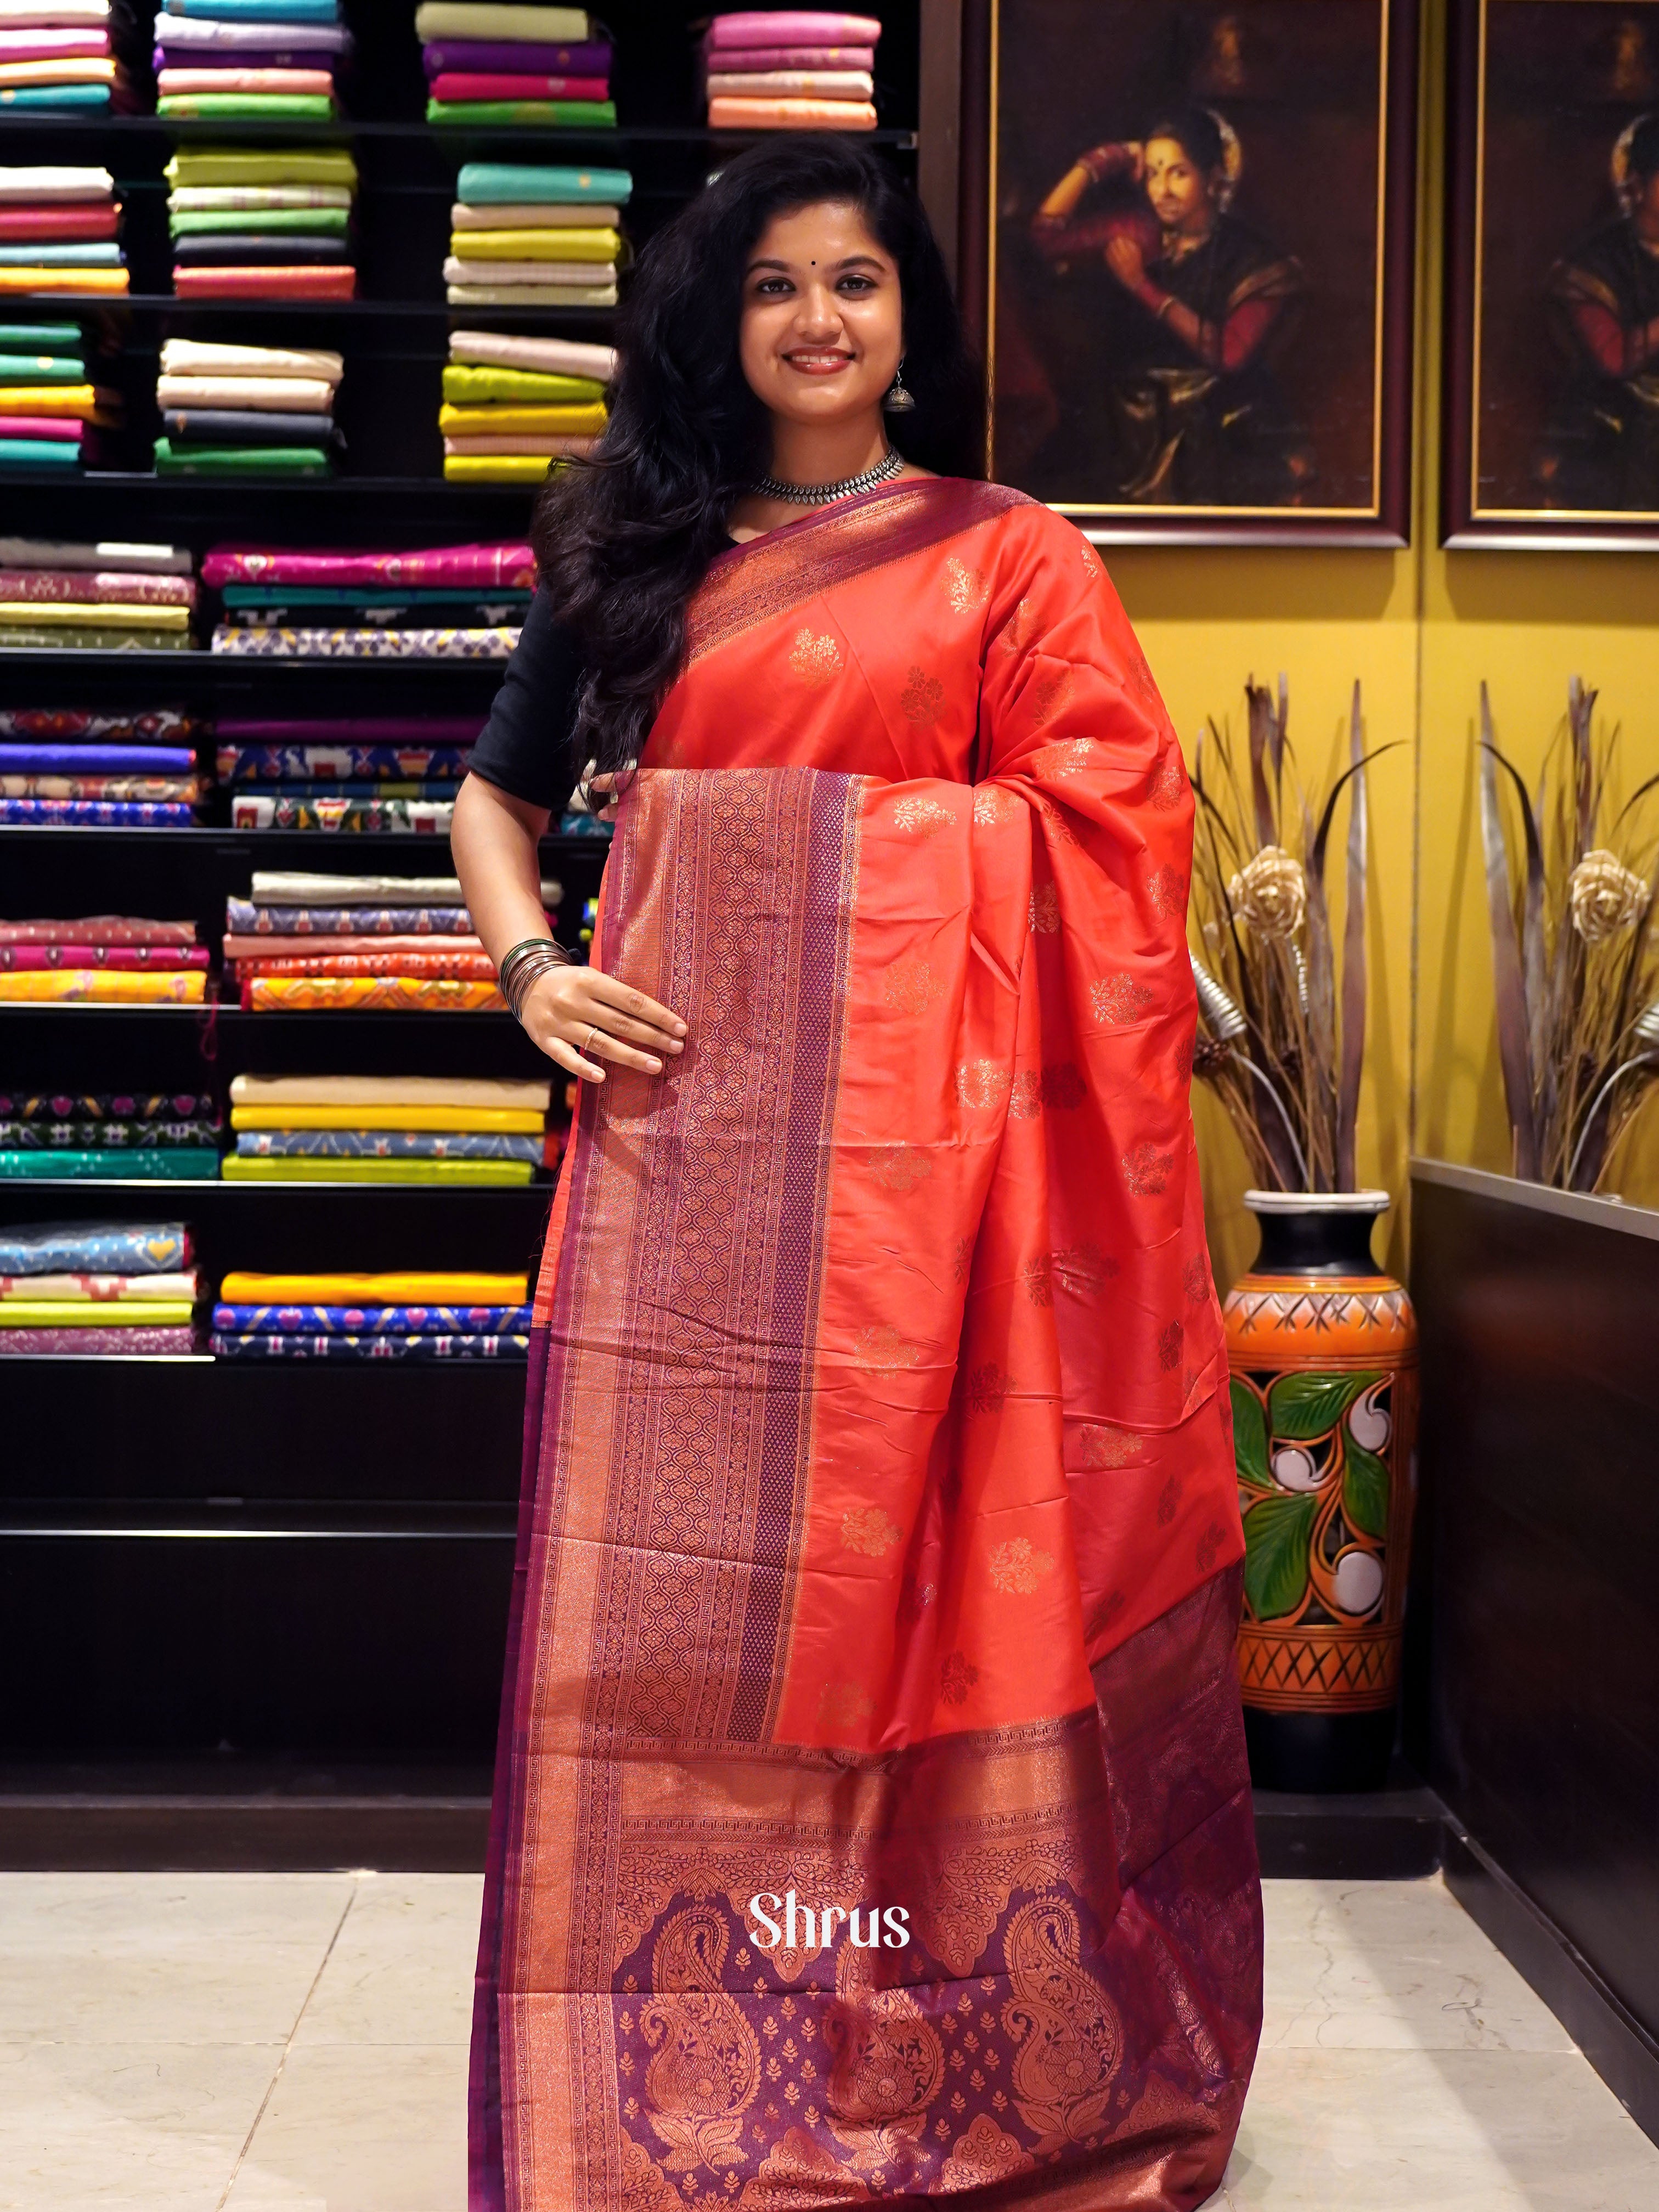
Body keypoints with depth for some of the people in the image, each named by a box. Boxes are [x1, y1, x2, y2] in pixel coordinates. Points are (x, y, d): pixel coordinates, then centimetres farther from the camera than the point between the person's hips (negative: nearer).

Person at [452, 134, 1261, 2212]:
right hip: (683, 1105, 3)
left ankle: (909, 2045, 19)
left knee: (906, 1553, 2)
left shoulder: (1009, 558, 6)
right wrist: (530, 970, 2)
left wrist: (1058, 1107, -13)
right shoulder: (635, 552, 14)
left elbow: (1109, 856, -1)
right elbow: (497, 791, 21)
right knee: (670, 1565, 4)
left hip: (914, 1114, -2)